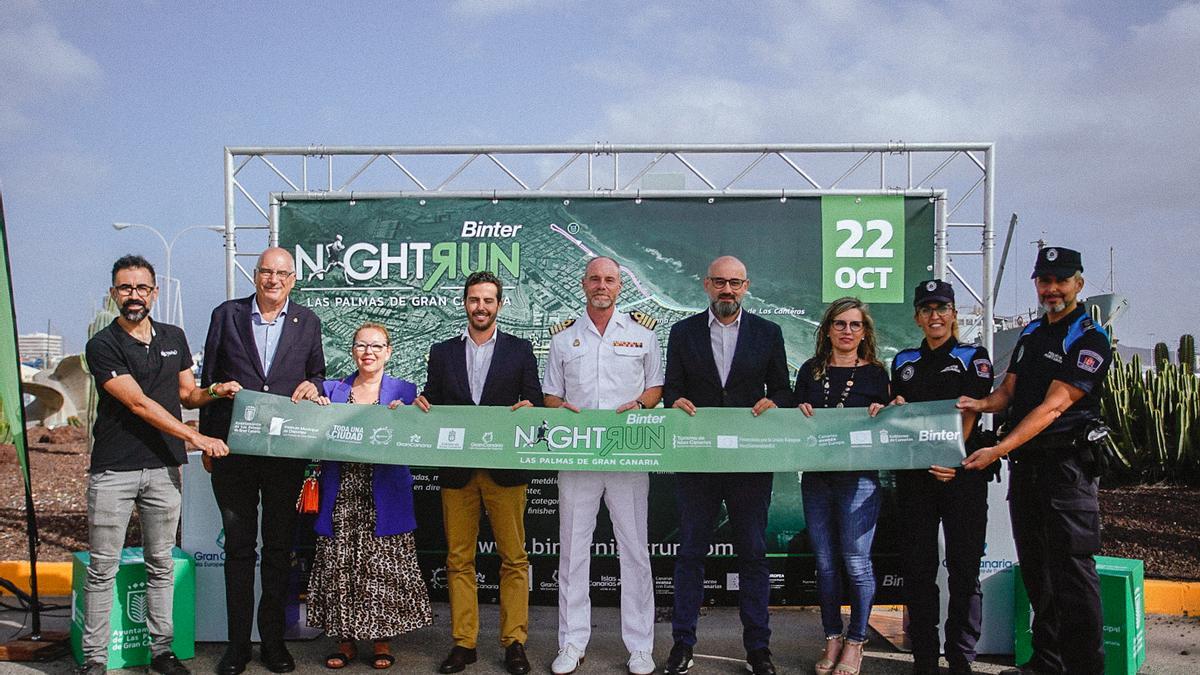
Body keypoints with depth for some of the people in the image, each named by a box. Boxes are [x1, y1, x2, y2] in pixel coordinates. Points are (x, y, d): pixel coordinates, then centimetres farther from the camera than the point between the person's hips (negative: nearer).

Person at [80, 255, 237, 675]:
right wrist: (196, 438, -18)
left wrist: (214, 392, -4)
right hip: (113, 470, -4)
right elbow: (139, 404, -14)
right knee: (103, 567, 3)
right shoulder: (102, 345, -7)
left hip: (164, 467, 4)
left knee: (161, 565, 10)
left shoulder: (174, 338, 10)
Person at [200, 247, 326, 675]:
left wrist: (313, 385, -9)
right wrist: (207, 440, 3)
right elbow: (209, 379, 6)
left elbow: (317, 374, 16)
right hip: (233, 449, 0)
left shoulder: (307, 322, 7)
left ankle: (273, 638, 20)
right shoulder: (227, 315, 4)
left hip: (286, 451, 1)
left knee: (279, 547, 8)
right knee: (238, 546, 8)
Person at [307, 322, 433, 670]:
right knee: (339, 565, 3)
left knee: (381, 567, -1)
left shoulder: (404, 392, 6)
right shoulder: (331, 390, 12)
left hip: (382, 497, -2)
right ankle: (345, 640, 18)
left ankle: (382, 641, 14)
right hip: (341, 494, 2)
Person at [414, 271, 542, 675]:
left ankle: (514, 642, 11)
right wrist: (424, 406, -12)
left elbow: (535, 401, 4)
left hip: (505, 468, -2)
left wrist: (527, 407, -18)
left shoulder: (520, 350, 7)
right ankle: (463, 642, 16)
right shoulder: (442, 353, 12)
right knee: (459, 560, 6)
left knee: (514, 558, 1)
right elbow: (432, 407, 10)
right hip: (457, 470, 2)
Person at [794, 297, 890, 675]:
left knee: (856, 562, -2)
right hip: (816, 477, 3)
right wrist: (801, 413, -8)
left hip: (859, 479, -3)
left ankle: (855, 642, 14)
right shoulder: (811, 371, 10)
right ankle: (832, 639, 21)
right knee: (825, 563, 8)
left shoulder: (876, 373, 4)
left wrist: (880, 416, -13)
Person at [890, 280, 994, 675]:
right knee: (918, 565, 5)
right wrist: (891, 408, -5)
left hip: (961, 473, -3)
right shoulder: (904, 362, 16)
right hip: (914, 473, 4)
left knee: (964, 565, -1)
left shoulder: (973, 358, 4)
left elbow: (968, 413, -9)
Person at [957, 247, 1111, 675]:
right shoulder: (1031, 334, 17)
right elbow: (1008, 391, 14)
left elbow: (1053, 406, -17)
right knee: (1035, 568, 13)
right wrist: (983, 404, -10)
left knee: (1071, 571, -6)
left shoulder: (1090, 339, -8)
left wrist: (998, 450, -23)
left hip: (1067, 463, -7)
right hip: (1024, 463, 8)